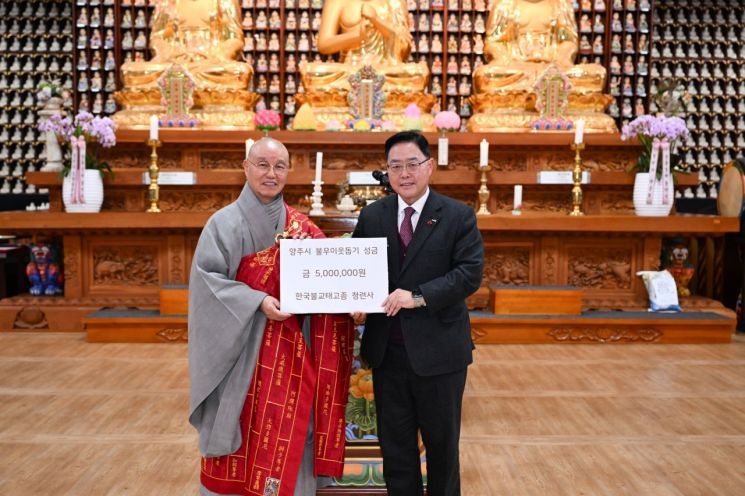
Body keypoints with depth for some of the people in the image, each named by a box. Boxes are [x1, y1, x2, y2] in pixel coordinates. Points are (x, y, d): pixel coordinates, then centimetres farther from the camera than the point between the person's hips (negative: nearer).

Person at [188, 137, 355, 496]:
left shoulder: (301, 227, 6)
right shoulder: (225, 223, -5)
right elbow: (206, 278, -11)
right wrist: (258, 302, -20)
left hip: (290, 351, 3)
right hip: (241, 348, -3)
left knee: (288, 437, 8)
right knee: (243, 433, 5)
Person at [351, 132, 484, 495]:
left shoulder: (458, 216, -4)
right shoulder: (371, 216, 6)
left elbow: (470, 273, -13)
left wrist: (419, 296, -23)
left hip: (438, 349, -3)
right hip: (387, 349, 3)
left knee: (441, 441, 14)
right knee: (394, 442, 15)